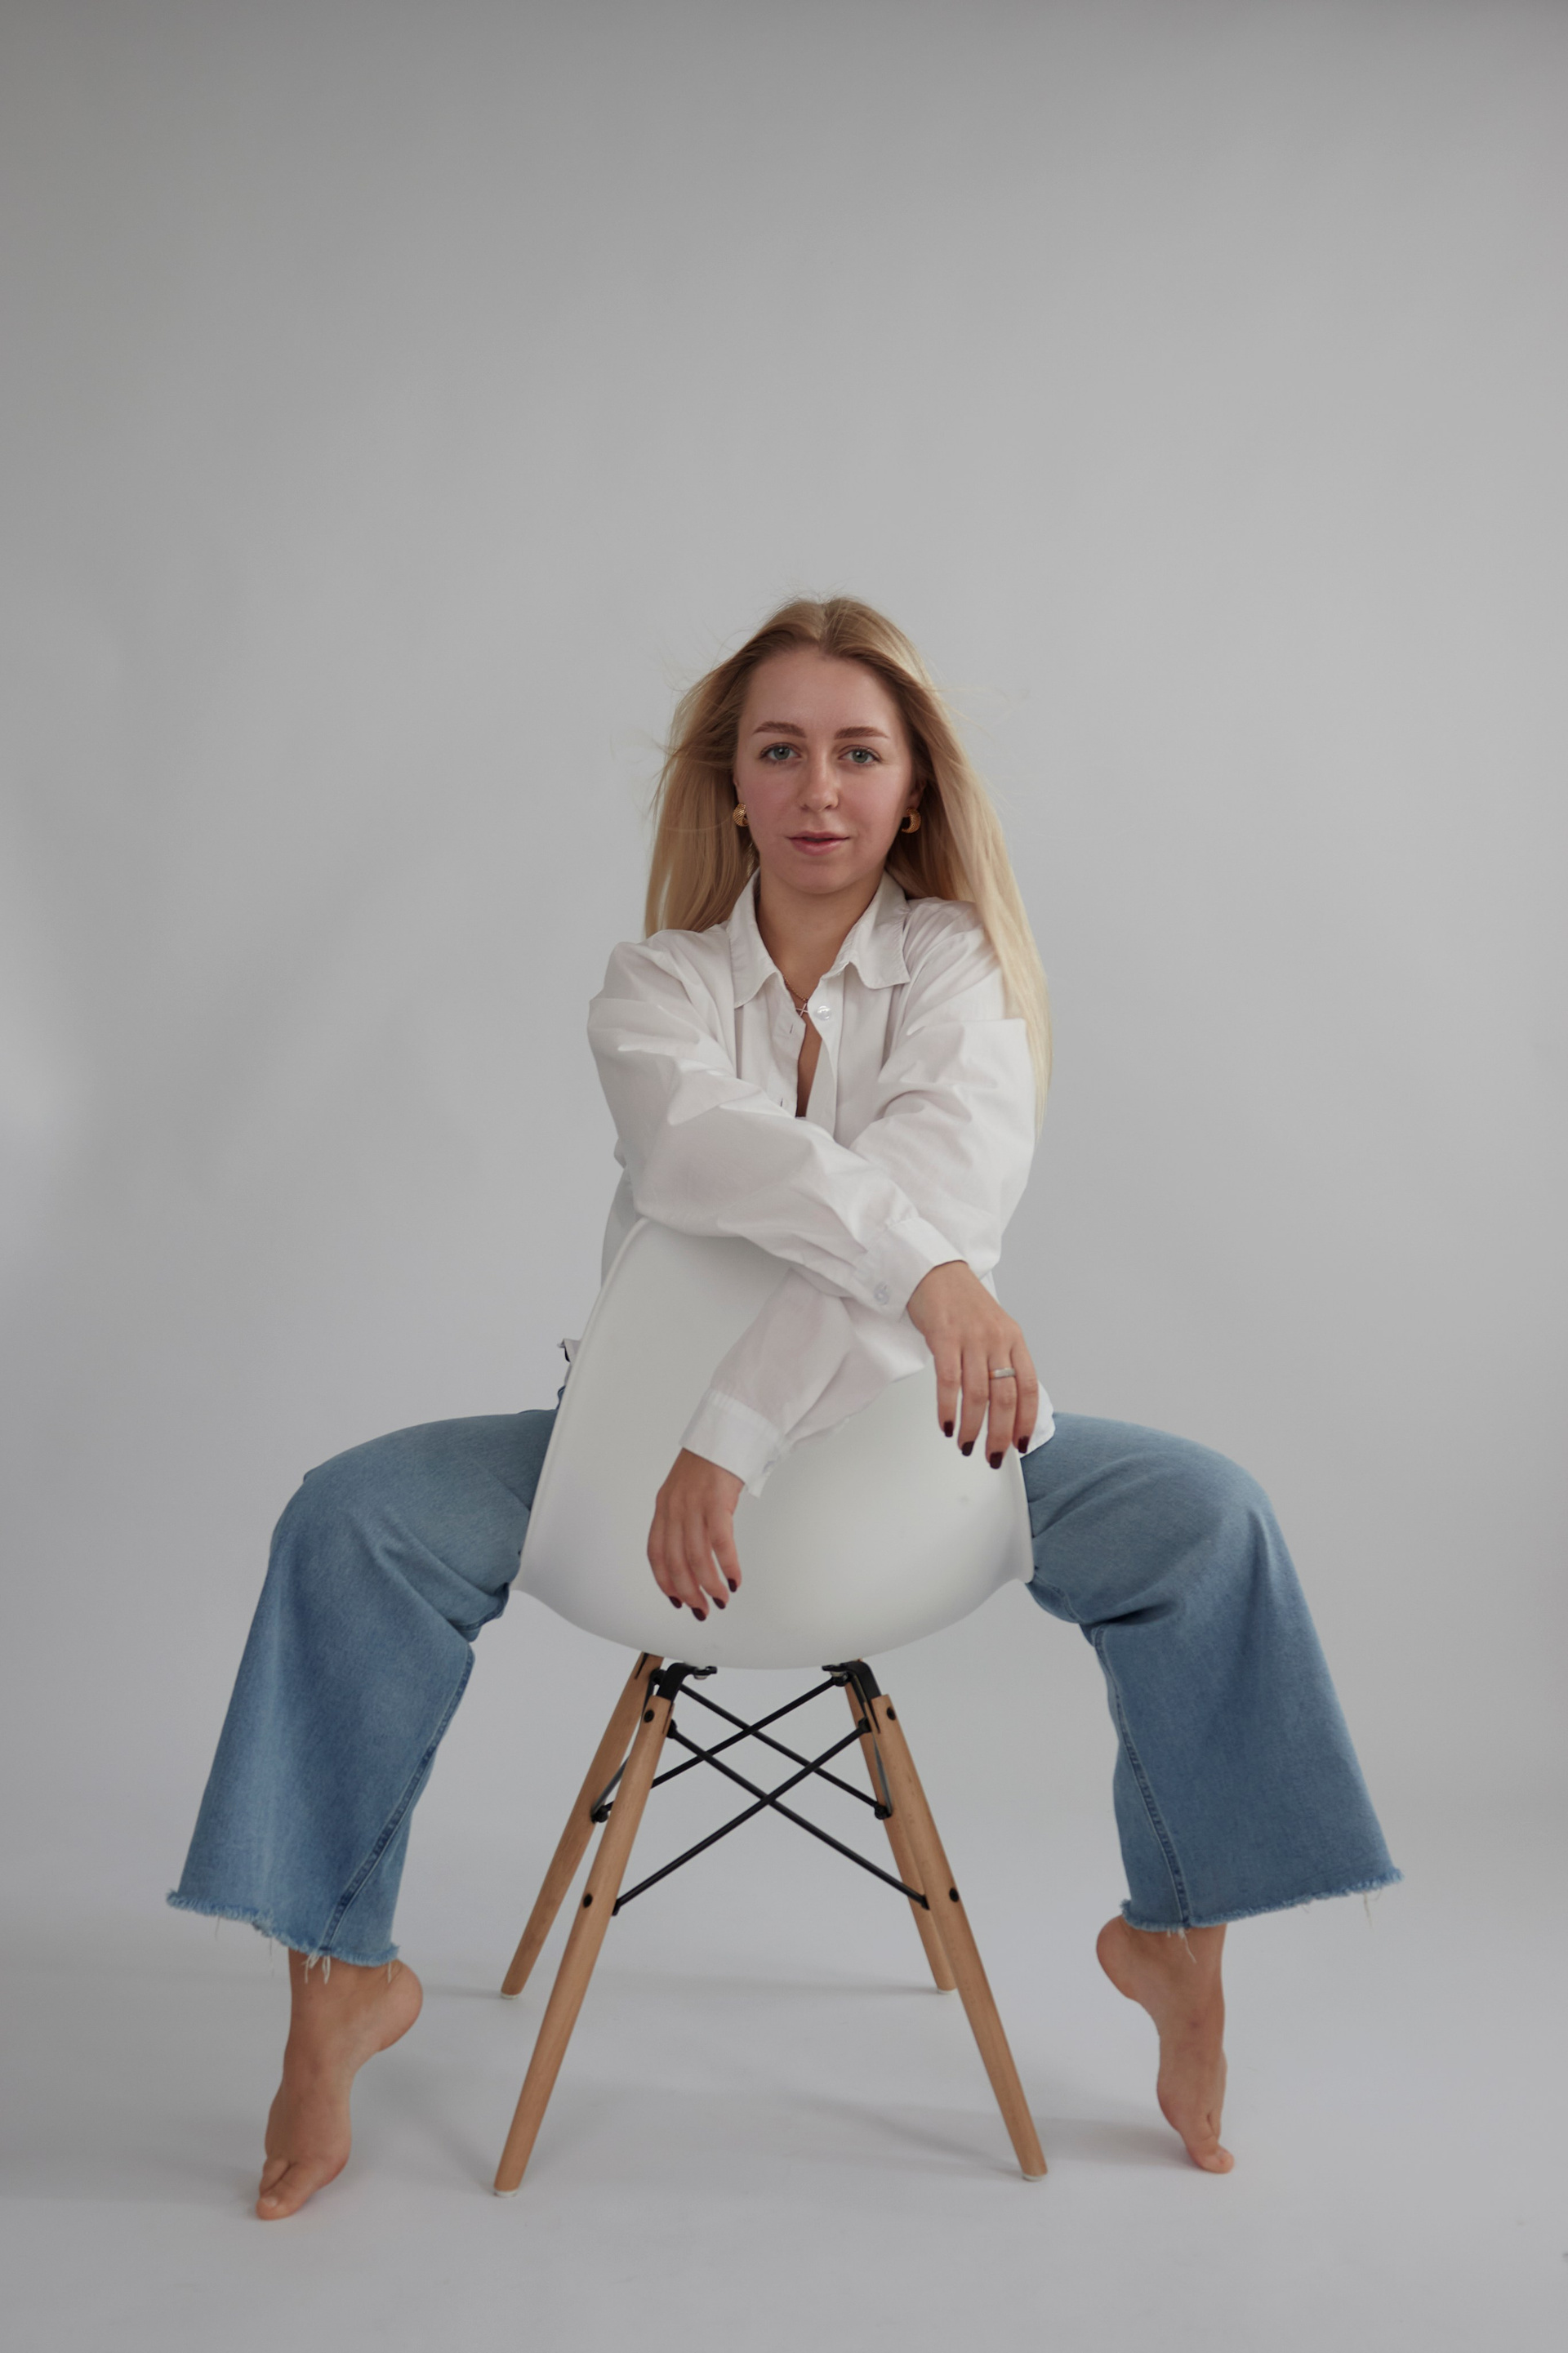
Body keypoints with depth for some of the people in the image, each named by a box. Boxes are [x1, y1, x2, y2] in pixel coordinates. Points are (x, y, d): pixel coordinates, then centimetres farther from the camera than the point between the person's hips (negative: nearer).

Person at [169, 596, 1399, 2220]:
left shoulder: (962, 967, -5)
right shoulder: (658, 983, -2)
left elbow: (939, 1190, -23)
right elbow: (696, 1149, -26)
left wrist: (735, 1439, -33)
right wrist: (926, 1264, -39)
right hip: (668, 1420, 1)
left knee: (1203, 1516, -21)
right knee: (353, 1519, -20)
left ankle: (1177, 1938, 0)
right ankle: (337, 1978, -6)